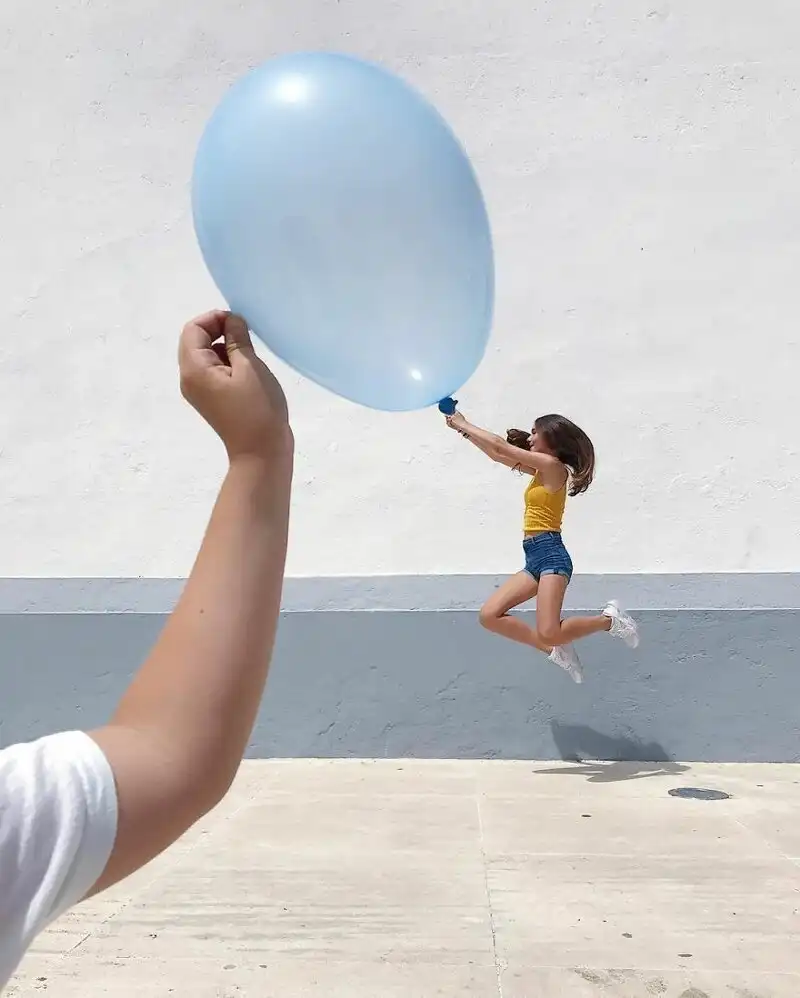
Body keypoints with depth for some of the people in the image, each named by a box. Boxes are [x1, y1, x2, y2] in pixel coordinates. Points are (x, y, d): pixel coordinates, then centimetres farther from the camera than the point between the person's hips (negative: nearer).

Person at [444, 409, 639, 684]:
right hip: (535, 559, 9)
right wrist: (464, 429, 18)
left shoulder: (552, 465, -8)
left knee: (548, 634, -20)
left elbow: (499, 446, -7)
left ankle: (609, 619, 6)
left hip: (551, 555, -9)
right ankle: (556, 650, 6)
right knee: (489, 616, -3)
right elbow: (497, 454, 23)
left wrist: (462, 425, 3)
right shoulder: (541, 470, 18)